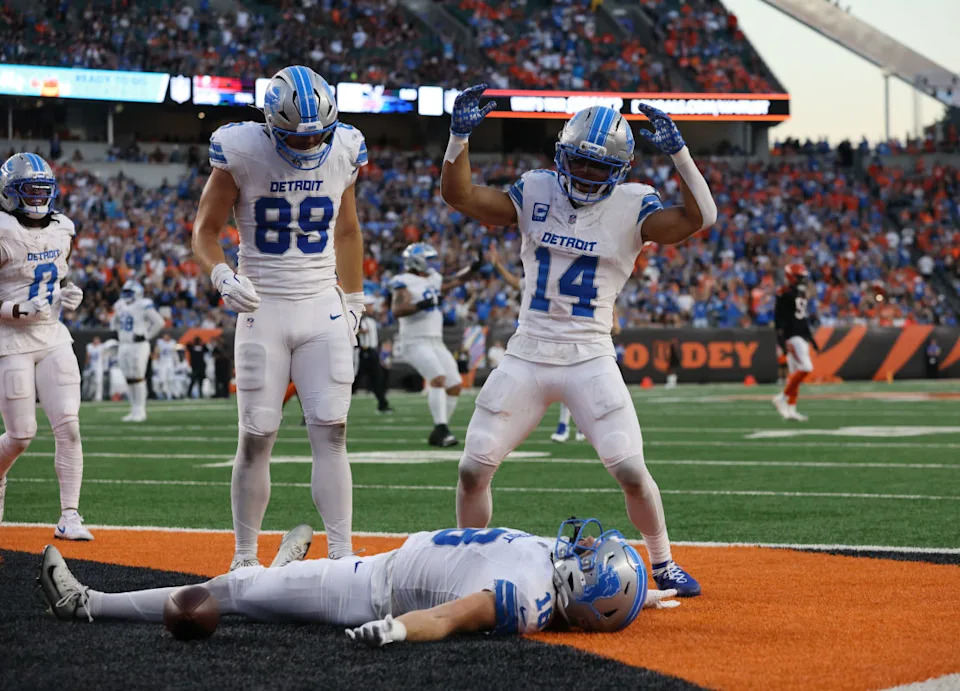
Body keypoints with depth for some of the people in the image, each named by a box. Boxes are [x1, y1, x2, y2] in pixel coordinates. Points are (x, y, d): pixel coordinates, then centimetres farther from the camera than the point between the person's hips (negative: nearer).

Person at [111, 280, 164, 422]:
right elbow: (114, 322, 29)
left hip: (138, 346, -8)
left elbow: (159, 322, -14)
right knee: (129, 380, 8)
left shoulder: (143, 306, -11)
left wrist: (147, 336, -11)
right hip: (124, 346, 8)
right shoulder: (121, 306, 12)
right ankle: (134, 410, 14)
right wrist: (118, 333, 12)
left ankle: (140, 411, -3)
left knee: (138, 378, -7)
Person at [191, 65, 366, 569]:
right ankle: (244, 560, 11)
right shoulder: (241, 154, -10)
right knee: (256, 439, -1)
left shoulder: (342, 152, 0)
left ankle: (342, 558, -8)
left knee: (331, 435, -7)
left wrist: (354, 301, 16)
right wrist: (223, 276, -21)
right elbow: (205, 231, -2)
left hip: (323, 308, 2)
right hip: (263, 310, -2)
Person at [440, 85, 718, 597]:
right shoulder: (535, 193, 2)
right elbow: (459, 196, -5)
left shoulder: (631, 208, -4)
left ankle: (663, 564, 11)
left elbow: (699, 216, -19)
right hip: (526, 357, 2)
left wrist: (678, 152, -29)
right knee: (473, 469, 0)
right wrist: (459, 136, -19)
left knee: (630, 470, -10)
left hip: (590, 360, -2)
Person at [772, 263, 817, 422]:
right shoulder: (785, 294, -11)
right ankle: (782, 398, -10)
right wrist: (781, 339, -22)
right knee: (805, 368, -18)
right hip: (792, 337, -9)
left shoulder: (801, 294, 18)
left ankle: (790, 409, 10)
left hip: (802, 337, 10)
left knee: (795, 373, 8)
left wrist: (810, 337, 26)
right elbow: (779, 318, -16)